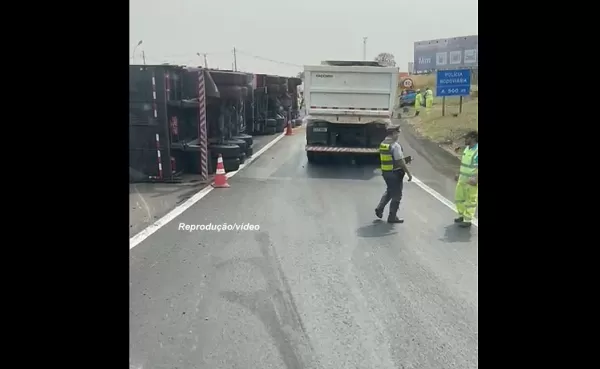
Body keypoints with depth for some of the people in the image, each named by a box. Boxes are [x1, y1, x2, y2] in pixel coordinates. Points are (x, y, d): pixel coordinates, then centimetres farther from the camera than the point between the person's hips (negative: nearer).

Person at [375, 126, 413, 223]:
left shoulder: (382, 144, 5)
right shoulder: (395, 145, -19)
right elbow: (400, 162, -20)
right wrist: (408, 173, -13)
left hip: (385, 172, 8)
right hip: (395, 173, -8)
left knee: (389, 191, 27)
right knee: (396, 195, 6)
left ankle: (379, 208, 17)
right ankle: (392, 217, 13)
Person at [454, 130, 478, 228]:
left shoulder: (477, 151, -20)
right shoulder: (467, 148, 7)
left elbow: (477, 167, -25)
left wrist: (476, 179, -34)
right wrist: (459, 174, 22)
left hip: (471, 181, -9)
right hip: (462, 179, 9)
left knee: (470, 201, 4)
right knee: (459, 197, 18)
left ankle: (468, 220, 15)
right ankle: (462, 215, 36)